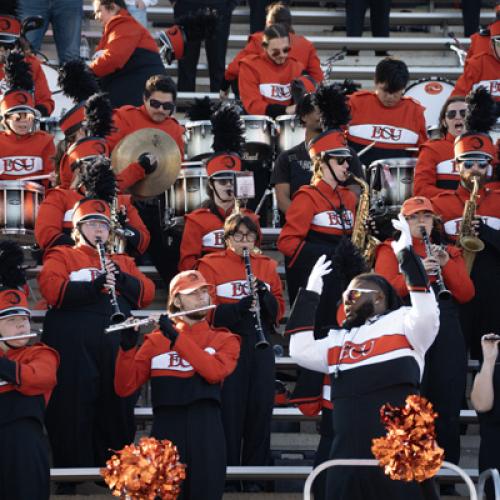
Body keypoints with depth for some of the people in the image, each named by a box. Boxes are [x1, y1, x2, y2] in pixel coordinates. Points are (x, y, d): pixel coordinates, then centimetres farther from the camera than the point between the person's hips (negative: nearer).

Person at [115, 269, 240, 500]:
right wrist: (127, 347, -11)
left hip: (206, 433, 0)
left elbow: (215, 371, -11)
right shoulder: (156, 341, 11)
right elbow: (124, 389, 4)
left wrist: (176, 337, -11)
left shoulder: (224, 340, 11)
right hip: (166, 431, 0)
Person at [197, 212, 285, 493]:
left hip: (260, 346, 3)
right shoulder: (211, 265, 2)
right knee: (230, 409, -4)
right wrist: (240, 307, -22)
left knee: (261, 407, 2)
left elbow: (278, 312, 7)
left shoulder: (266, 266, 12)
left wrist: (264, 294, -13)